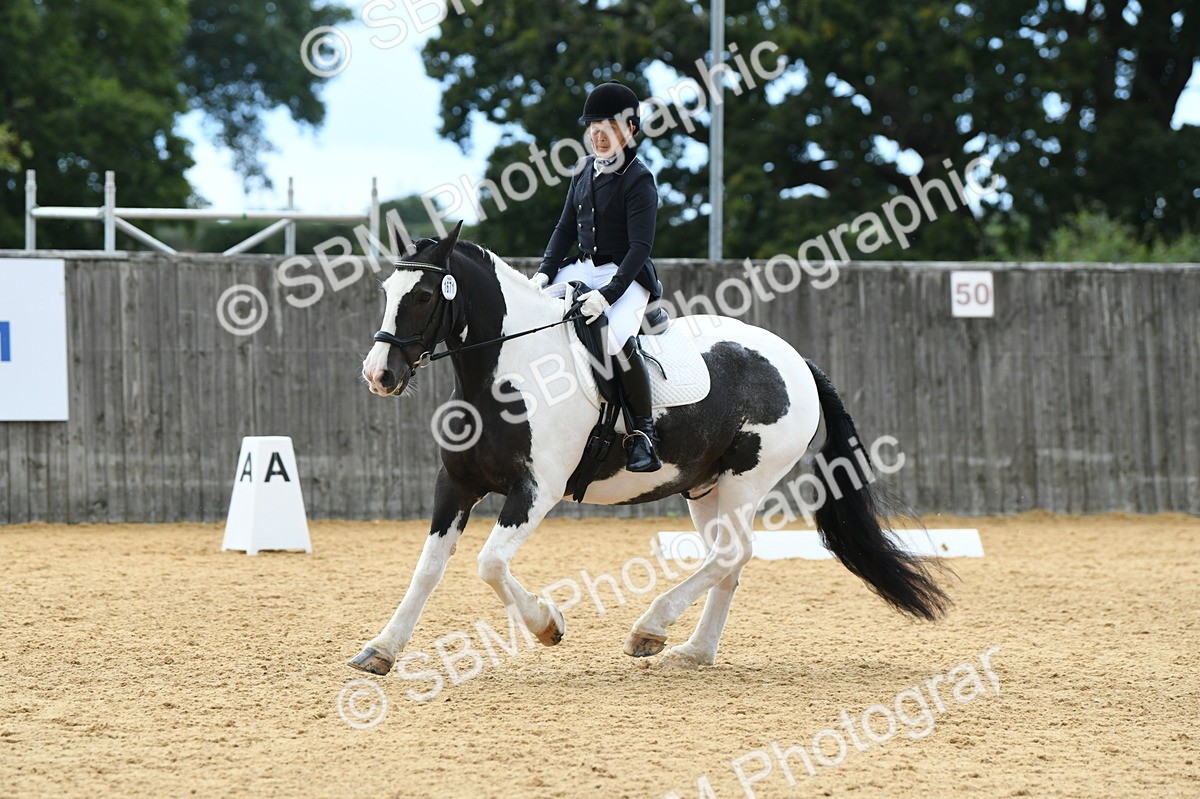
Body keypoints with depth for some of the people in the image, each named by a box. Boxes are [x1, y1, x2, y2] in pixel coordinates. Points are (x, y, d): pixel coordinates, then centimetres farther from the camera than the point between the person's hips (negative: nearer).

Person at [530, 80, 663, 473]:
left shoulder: (638, 180, -12)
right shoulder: (584, 172, 10)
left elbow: (640, 246, -18)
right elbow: (566, 228, 15)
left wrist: (609, 294, -27)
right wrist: (545, 271, -1)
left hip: (625, 276, -8)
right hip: (582, 269, 8)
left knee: (617, 338, -35)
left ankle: (644, 431, -21)